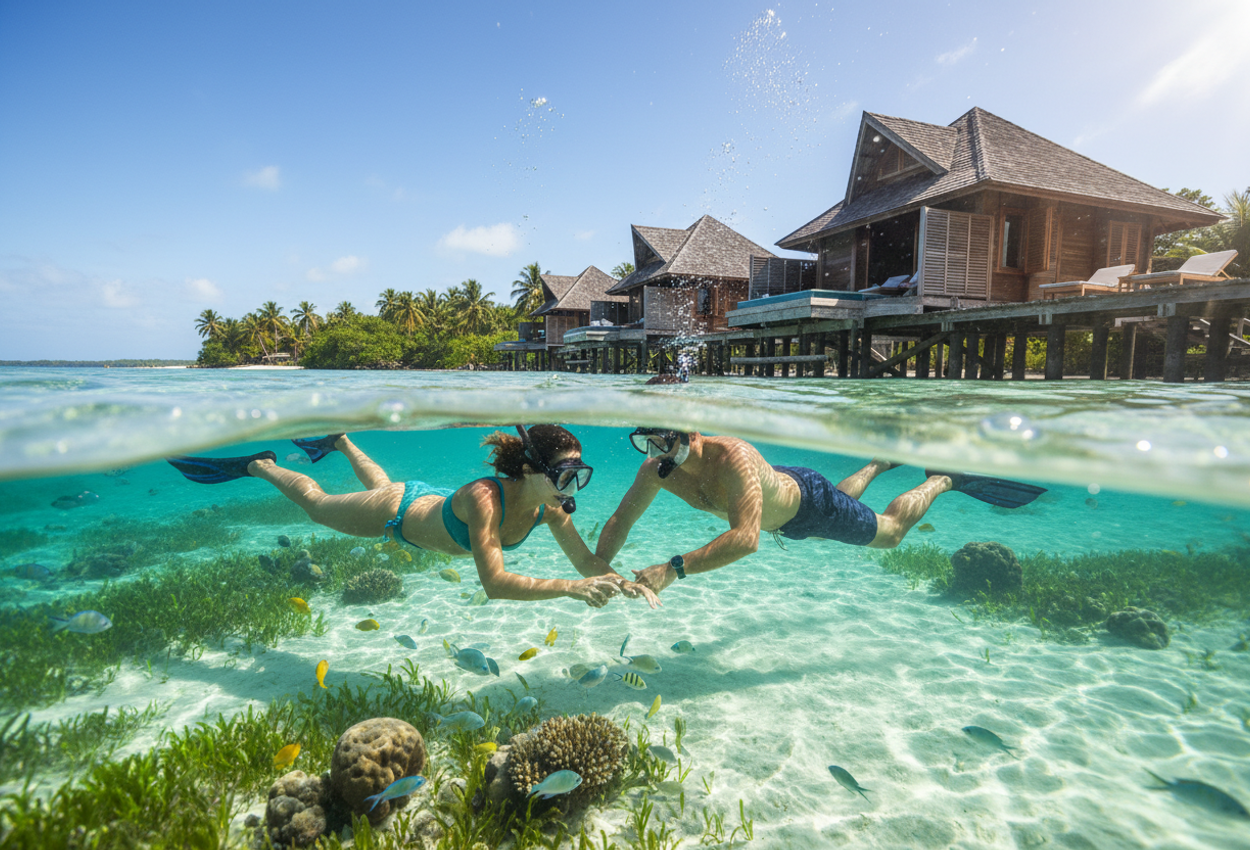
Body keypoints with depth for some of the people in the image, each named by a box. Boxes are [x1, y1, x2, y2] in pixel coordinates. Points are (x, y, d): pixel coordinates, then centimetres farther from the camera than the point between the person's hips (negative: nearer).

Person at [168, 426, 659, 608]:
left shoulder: (551, 507, -28)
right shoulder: (484, 497, -48)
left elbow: (588, 561, -21)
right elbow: (493, 583, -52)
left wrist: (623, 583, -40)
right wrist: (571, 588, -58)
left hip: (435, 506, 6)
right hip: (400, 513, -6)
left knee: (380, 484, 38)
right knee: (317, 504, 21)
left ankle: (340, 440, 63)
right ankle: (258, 465, 46)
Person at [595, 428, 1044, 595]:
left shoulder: (732, 458, -47)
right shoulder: (656, 470, -27)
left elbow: (745, 539, -56)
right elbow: (619, 522, -17)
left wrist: (673, 568, -61)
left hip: (807, 500, -6)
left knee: (890, 533, 16)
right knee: (843, 497, 36)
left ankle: (944, 479, 39)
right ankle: (882, 463, 61)